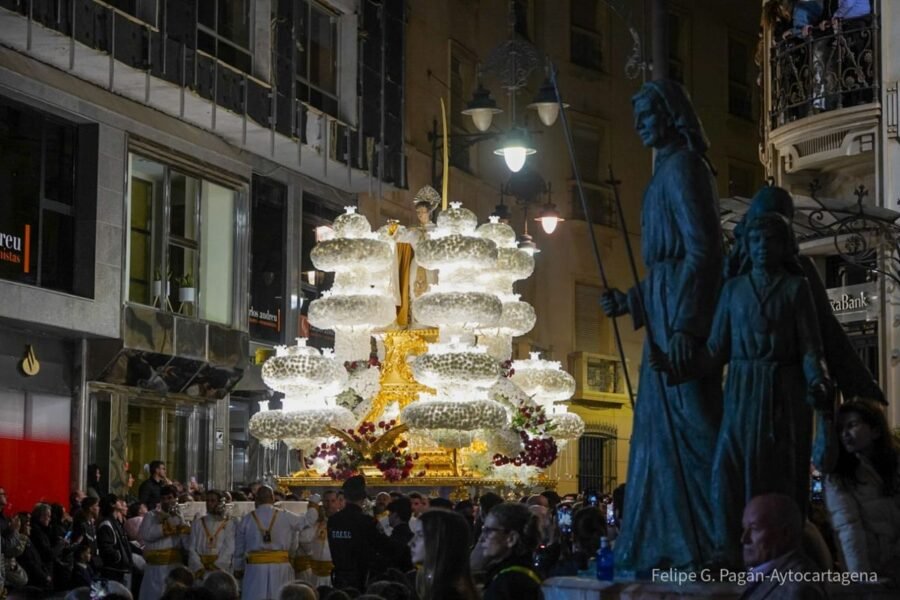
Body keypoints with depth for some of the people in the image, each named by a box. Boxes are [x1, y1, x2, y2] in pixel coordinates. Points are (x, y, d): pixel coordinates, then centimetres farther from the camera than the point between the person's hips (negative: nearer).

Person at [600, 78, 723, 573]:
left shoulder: (682, 166, -9)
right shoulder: (670, 169, 20)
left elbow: (703, 250, -18)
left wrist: (684, 324, -25)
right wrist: (630, 301, 25)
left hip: (683, 308, -10)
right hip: (668, 307, 10)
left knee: (688, 419, -11)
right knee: (662, 424, 10)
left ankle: (720, 540, -10)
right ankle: (669, 542, 14)